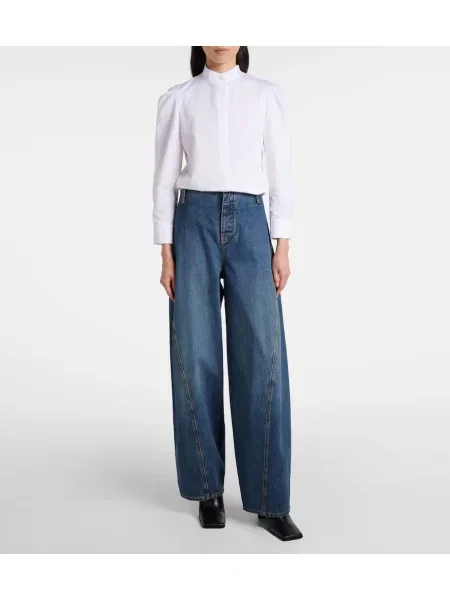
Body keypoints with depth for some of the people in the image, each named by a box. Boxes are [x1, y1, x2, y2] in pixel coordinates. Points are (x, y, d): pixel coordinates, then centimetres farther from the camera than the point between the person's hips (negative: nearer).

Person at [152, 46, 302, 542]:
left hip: (250, 224, 0)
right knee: (196, 358, -3)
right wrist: (165, 254, -1)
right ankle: (208, 488, 14)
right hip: (196, 223, 0)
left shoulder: (266, 95, 12)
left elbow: (280, 173, 7)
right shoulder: (177, 99, 11)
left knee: (262, 358, -8)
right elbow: (165, 178, 7)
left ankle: (269, 501, 2)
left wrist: (283, 248, -2)